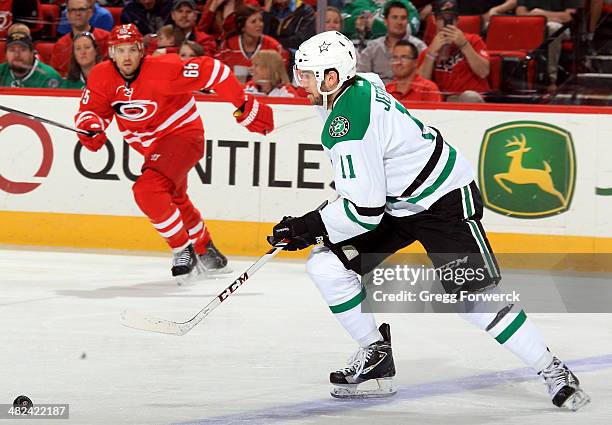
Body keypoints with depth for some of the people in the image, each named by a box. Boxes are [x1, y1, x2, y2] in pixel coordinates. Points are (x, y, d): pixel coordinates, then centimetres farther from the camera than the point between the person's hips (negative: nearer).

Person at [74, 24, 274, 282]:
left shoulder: (163, 70, -29)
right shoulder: (102, 77, -12)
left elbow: (213, 71, -25)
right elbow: (90, 111, -8)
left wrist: (244, 106, -22)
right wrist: (90, 127, -33)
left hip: (182, 135, -8)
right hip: (150, 146, 8)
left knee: (148, 190, -28)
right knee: (175, 202, 27)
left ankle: (183, 250, -9)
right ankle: (205, 250, 52)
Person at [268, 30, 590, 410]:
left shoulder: (347, 124, -29)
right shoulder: (361, 86, 0)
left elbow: (365, 210, -29)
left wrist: (307, 227, -18)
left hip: (445, 202, -10)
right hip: (397, 200, 10)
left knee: (477, 298, -13)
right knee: (326, 263, -2)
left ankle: (554, 372, 0)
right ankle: (376, 354, 9)